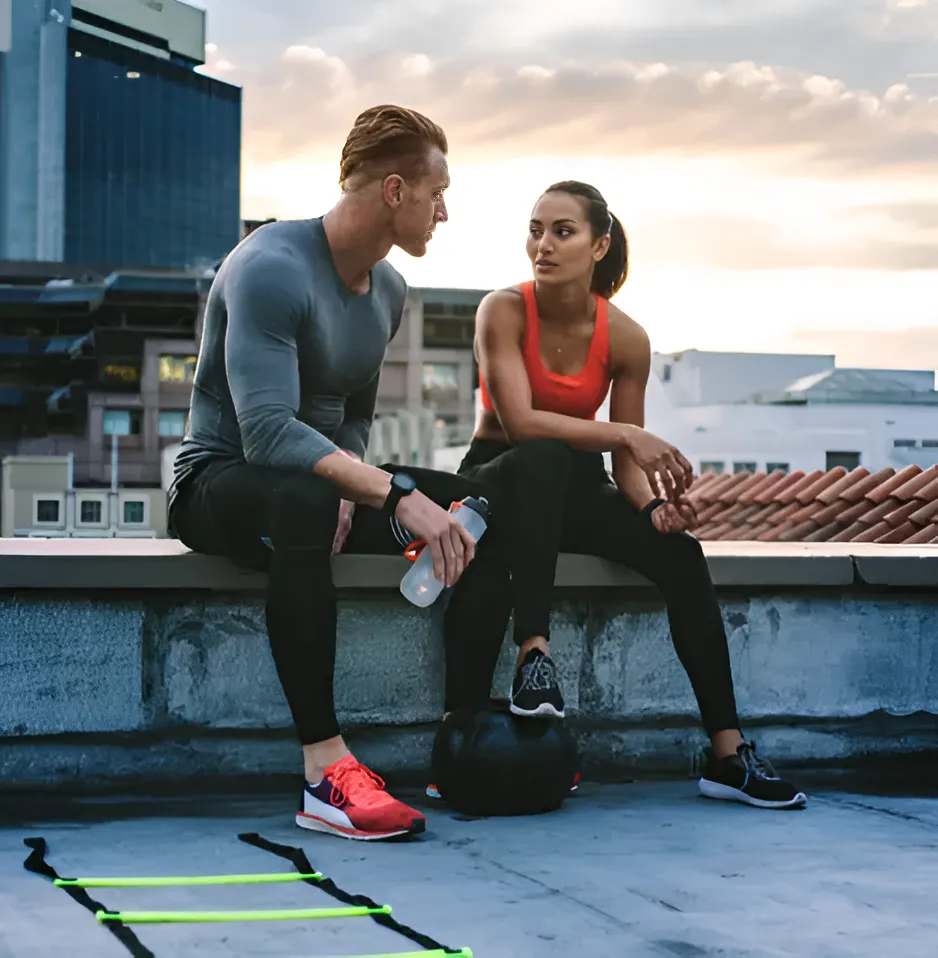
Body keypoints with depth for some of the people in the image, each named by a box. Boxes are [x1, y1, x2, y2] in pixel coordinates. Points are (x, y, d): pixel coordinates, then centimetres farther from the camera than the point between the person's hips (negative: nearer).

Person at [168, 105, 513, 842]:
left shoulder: (388, 289, 8)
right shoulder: (272, 268, -21)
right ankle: (326, 770, -43)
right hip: (221, 479, -8)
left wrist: (348, 486, -7)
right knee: (301, 502, -42)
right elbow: (267, 431, -32)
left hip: (319, 476, 8)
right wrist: (393, 493, -38)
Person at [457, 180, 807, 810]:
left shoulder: (625, 339, -6)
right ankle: (534, 654, -43)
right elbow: (518, 421, -27)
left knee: (681, 555, -21)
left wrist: (654, 505, -23)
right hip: (498, 480, -3)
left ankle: (729, 756, -19)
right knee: (544, 458, -39)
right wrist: (626, 434, -31)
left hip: (575, 488, 3)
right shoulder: (504, 311, -15)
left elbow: (626, 462, -2)